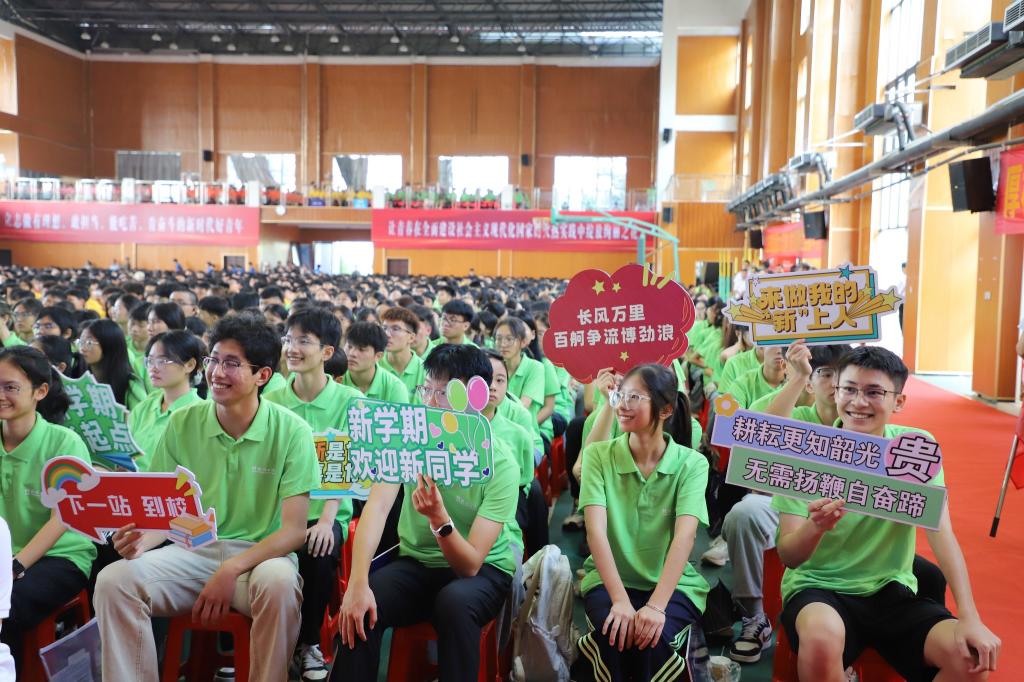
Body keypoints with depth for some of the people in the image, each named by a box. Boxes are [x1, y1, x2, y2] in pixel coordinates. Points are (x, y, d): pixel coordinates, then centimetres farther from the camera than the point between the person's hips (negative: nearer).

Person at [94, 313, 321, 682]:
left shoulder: (292, 431, -8)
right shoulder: (182, 423, 2)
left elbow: (295, 529, -11)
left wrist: (232, 570, -23)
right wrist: (143, 538, -17)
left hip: (262, 553, -3)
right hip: (193, 551, 3)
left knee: (279, 584, -35)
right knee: (113, 580, -22)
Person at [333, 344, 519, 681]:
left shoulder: (500, 464, -21)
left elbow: (470, 564, -23)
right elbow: (377, 506, -23)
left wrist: (439, 517, -42)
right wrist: (358, 583, -36)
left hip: (482, 570, -2)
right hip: (416, 562, 3)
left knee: (454, 602, -36)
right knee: (359, 605, -26)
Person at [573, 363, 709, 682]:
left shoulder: (692, 463, -6)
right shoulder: (598, 455, -5)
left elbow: (684, 536, -18)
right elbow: (596, 529, -16)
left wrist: (656, 605, -31)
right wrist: (620, 600, -28)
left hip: (673, 583, 0)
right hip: (610, 579, 0)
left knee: (653, 638, -29)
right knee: (617, 634, -30)